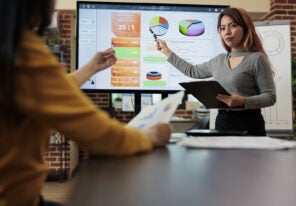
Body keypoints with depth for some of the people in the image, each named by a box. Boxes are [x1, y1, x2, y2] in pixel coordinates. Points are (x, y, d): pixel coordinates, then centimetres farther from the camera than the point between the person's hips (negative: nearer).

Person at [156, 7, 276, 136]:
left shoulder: (257, 58, -7)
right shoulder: (219, 60, 11)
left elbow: (270, 96, -10)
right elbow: (192, 71, 24)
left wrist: (242, 101, -27)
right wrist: (167, 52, 27)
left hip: (248, 124, -5)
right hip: (222, 122, 5)